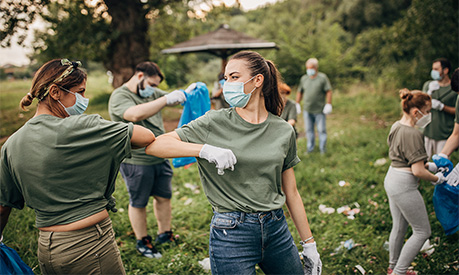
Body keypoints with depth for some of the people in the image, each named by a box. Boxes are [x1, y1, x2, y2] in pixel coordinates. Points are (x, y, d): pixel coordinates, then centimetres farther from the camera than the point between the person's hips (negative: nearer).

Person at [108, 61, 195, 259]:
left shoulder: (152, 92, 11)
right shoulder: (119, 97, -14)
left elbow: (173, 99, 16)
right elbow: (135, 114, -33)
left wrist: (186, 92, -8)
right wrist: (166, 99, -35)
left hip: (160, 158, 7)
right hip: (136, 162, -7)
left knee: (164, 197, 16)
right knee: (138, 203, 8)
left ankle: (164, 234, 33)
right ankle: (142, 242, 25)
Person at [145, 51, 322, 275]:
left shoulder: (284, 131, 2)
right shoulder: (215, 123, -6)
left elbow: (291, 193, 8)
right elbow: (154, 145, -13)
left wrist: (309, 243, 11)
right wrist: (205, 149, -25)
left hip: (276, 229, 4)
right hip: (231, 232, -3)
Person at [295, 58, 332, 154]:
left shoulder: (323, 77, -1)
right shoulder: (304, 78, 11)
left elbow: (328, 91, -5)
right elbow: (300, 92, 16)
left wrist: (328, 104, -12)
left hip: (320, 110, -4)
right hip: (307, 110, 4)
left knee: (321, 129, 2)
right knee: (308, 129, 8)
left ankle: (322, 148, 15)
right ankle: (310, 147, 20)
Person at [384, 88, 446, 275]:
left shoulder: (396, 126, 7)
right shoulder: (412, 134, -22)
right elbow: (418, 171, -22)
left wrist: (428, 164, 16)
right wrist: (437, 179, -4)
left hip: (391, 179, 9)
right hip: (404, 186, -9)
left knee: (399, 227, 21)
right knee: (422, 231, 6)